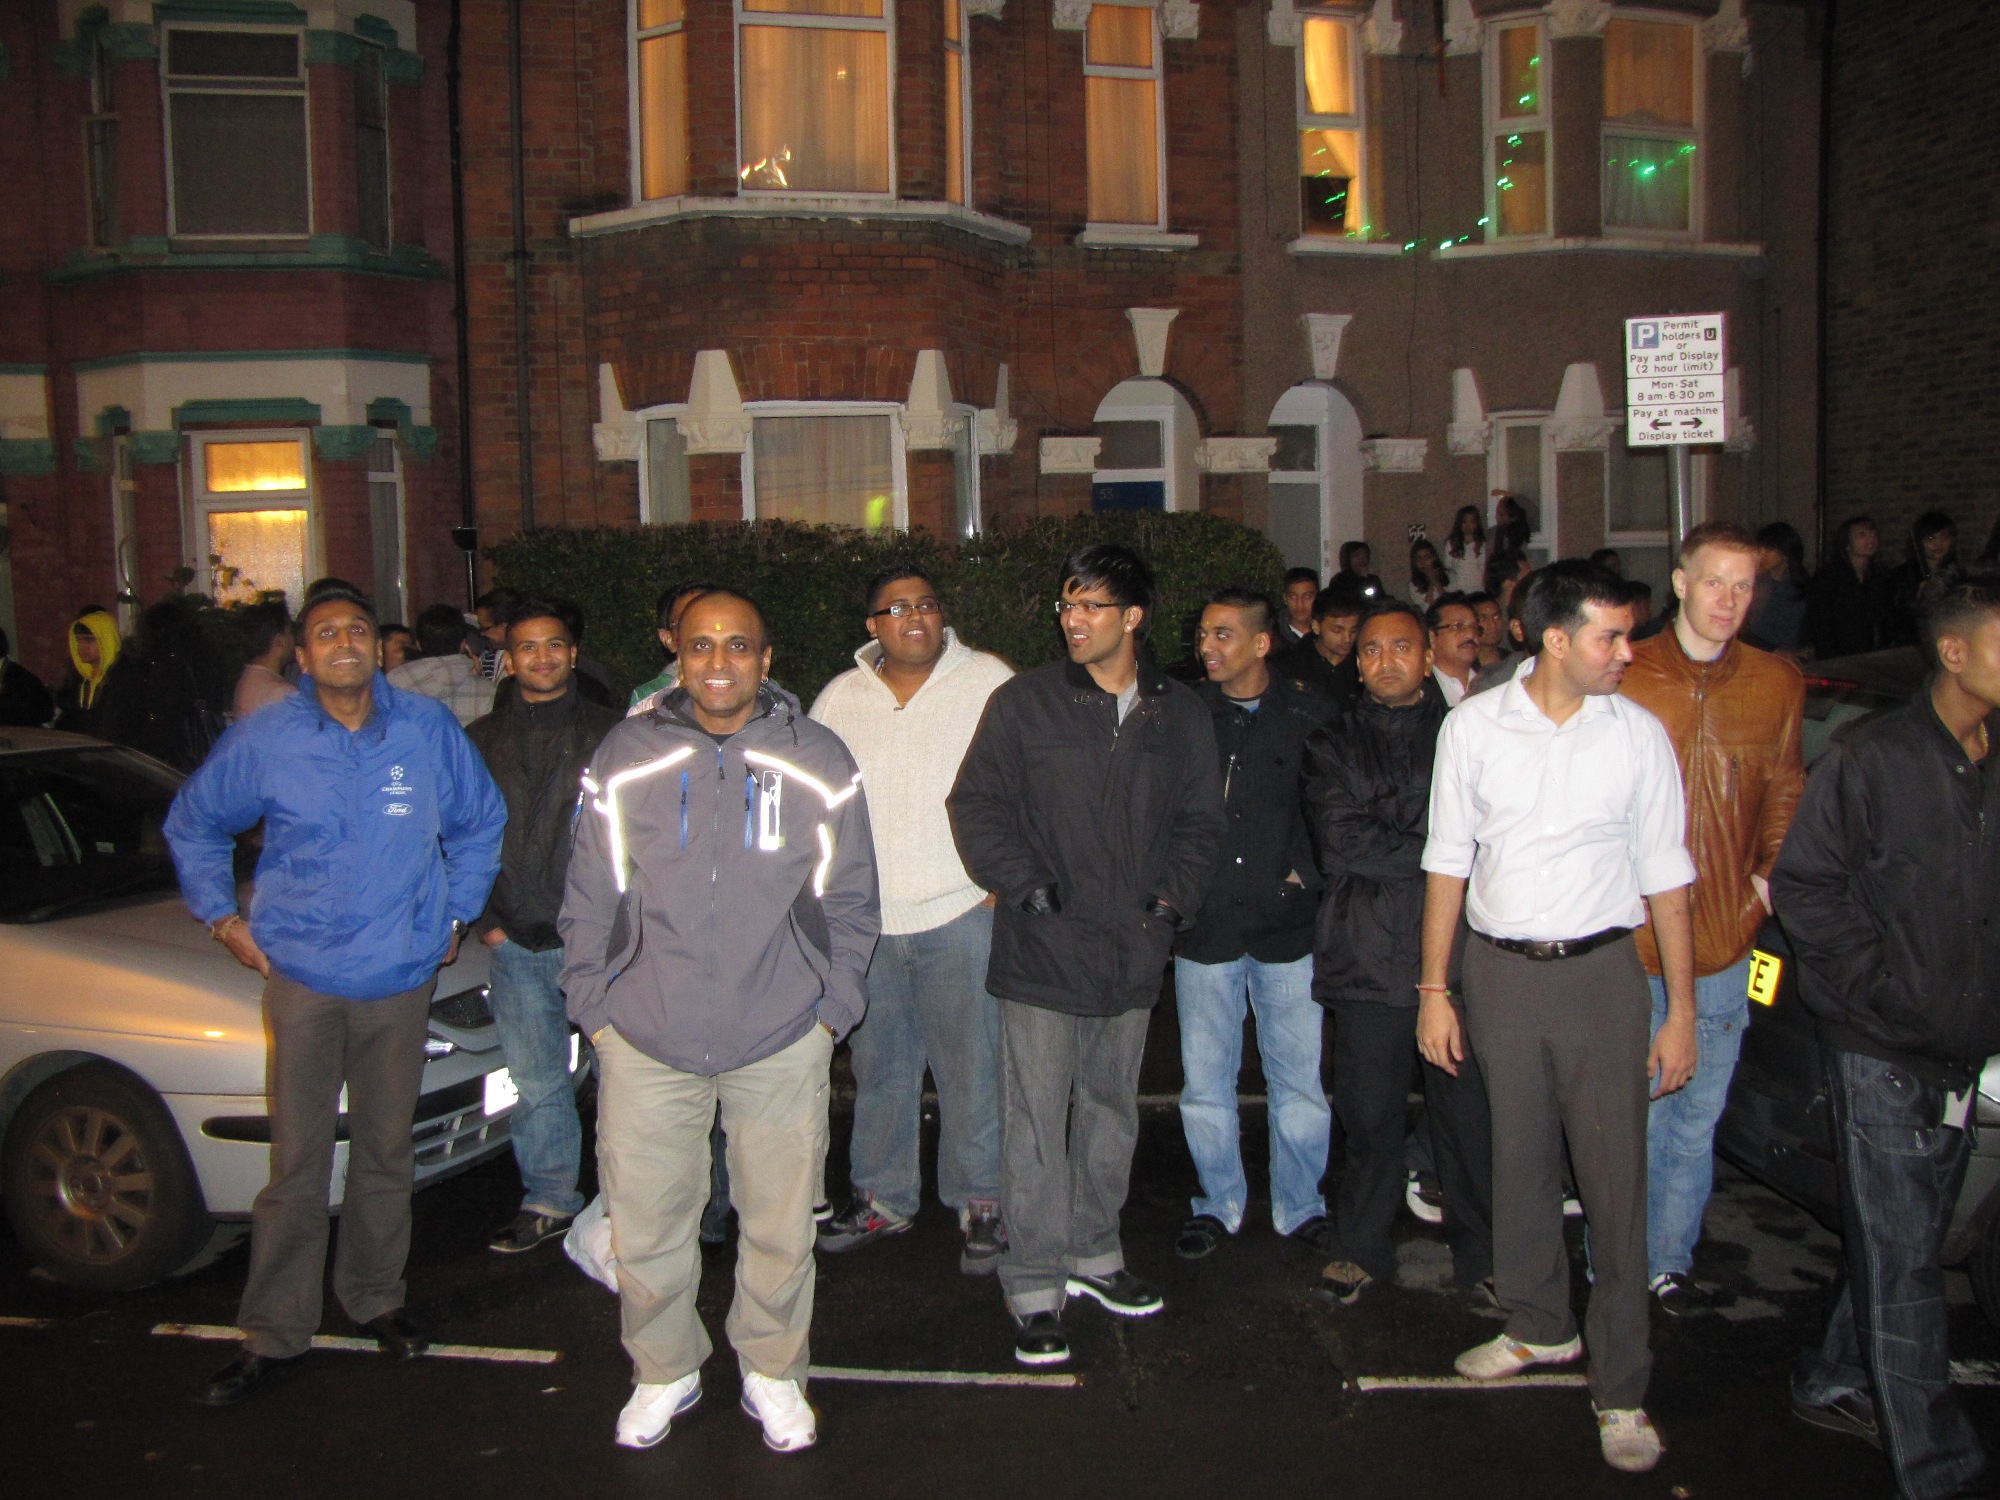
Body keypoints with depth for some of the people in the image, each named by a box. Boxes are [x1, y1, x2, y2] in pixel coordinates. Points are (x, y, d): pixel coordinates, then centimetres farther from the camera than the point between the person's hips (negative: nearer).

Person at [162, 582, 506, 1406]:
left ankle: (375, 1297, 30)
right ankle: (275, 1332, 12)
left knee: (386, 1148, 12)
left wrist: (455, 913, 11)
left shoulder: (427, 728, -1)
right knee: (298, 1159, 0)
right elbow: (191, 825, 13)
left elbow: (480, 821, 15)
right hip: (301, 975, -1)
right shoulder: (264, 738, -2)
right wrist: (221, 918, 7)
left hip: (402, 975, 1)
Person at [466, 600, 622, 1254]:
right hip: (519, 946, 3)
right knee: (536, 1083, 10)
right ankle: (548, 1200, 25)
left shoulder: (612, 732, 2)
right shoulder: (480, 741, 11)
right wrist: (484, 919, 5)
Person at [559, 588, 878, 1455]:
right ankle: (664, 1372, 33)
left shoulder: (818, 763, 0)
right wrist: (594, 1009, 3)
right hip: (644, 1039, 1)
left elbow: (850, 903, 6)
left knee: (780, 1224, 10)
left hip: (782, 1042, 0)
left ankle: (773, 1372, 33)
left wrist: (831, 1011, 3)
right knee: (645, 1224, 9)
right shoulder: (627, 756, 1)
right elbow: (590, 898, 7)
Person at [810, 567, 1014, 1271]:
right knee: (878, 1066, 13)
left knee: (971, 1067, 1)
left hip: (962, 913, -3)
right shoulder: (839, 698, 10)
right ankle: (882, 1196, 29)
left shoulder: (988, 681, 0)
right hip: (865, 919, 4)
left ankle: (978, 1202, 17)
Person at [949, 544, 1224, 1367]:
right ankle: (1034, 1287, 12)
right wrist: (1022, 882, -14)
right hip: (1043, 950, -4)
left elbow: (1199, 819, 12)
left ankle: (1093, 1254, 35)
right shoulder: (1024, 702, -4)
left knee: (1111, 1111, 17)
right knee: (1036, 1124, -1)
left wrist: (1175, 896, -2)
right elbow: (976, 804, -3)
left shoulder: (1180, 712, 6)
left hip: (1133, 951, 4)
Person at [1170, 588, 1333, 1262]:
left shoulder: (1310, 714, 0)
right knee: (1206, 1081, 9)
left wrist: (1308, 873, -3)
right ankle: (1219, 1203, 27)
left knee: (1299, 1081, 7)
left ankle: (1301, 1208, 24)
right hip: (1204, 924, 1)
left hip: (1287, 925, -1)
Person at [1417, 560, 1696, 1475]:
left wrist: (1682, 1010, 1)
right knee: (1519, 1160, 13)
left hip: (1600, 969, -1)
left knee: (1614, 1174, 0)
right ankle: (1540, 1325, 35)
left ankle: (1621, 1388, 12)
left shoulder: (1639, 735, -1)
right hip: (1499, 968, 1)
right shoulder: (1473, 727, -1)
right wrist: (1433, 990, 2)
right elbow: (1448, 861, 4)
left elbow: (1665, 875, 3)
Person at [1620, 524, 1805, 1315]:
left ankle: (1670, 1261, 30)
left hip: (1723, 940, 3)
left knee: (1696, 1118, 13)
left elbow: (1784, 792, 16)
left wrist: (1769, 875, 3)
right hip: (1629, 940, -3)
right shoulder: (1626, 677, -3)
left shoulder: (1777, 684, 6)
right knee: (1634, 1115, 5)